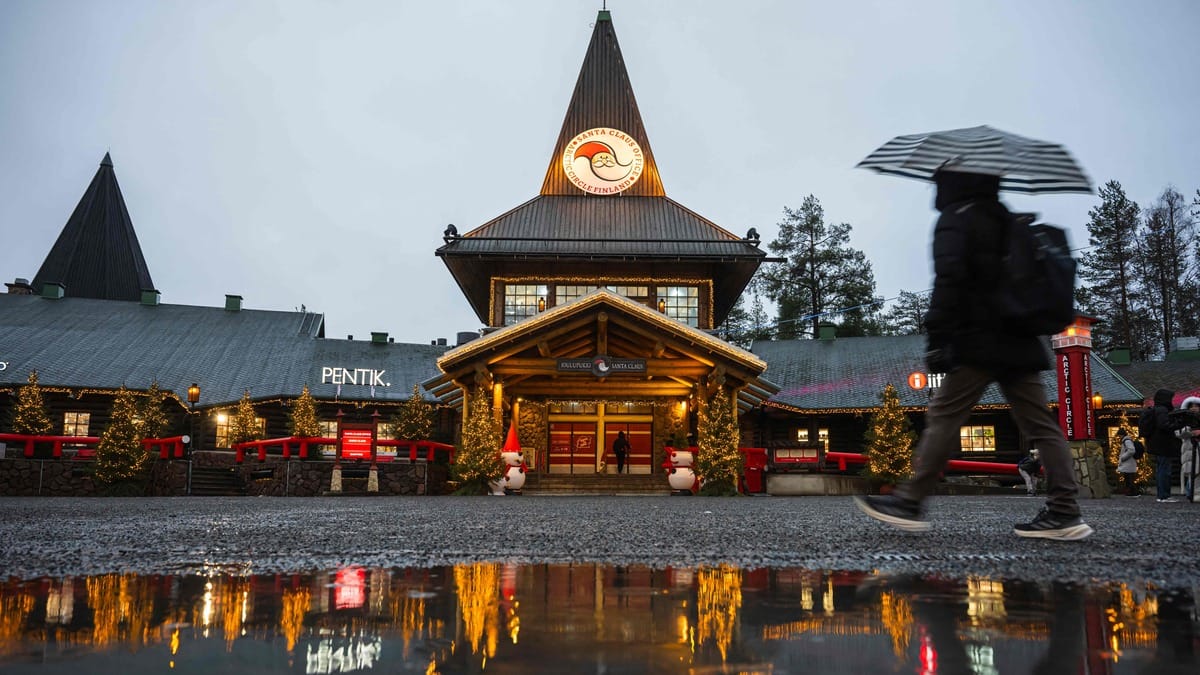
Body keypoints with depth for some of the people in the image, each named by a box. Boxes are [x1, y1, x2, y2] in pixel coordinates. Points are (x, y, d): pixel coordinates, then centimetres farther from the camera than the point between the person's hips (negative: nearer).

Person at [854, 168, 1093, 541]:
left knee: (943, 416, -6)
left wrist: (937, 339, -19)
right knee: (1039, 424, 4)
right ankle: (1065, 512, 3)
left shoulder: (955, 220, -4)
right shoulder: (1008, 221, 22)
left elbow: (949, 279, -17)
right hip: (1020, 342, 8)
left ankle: (911, 503, -5)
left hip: (979, 342, -8)